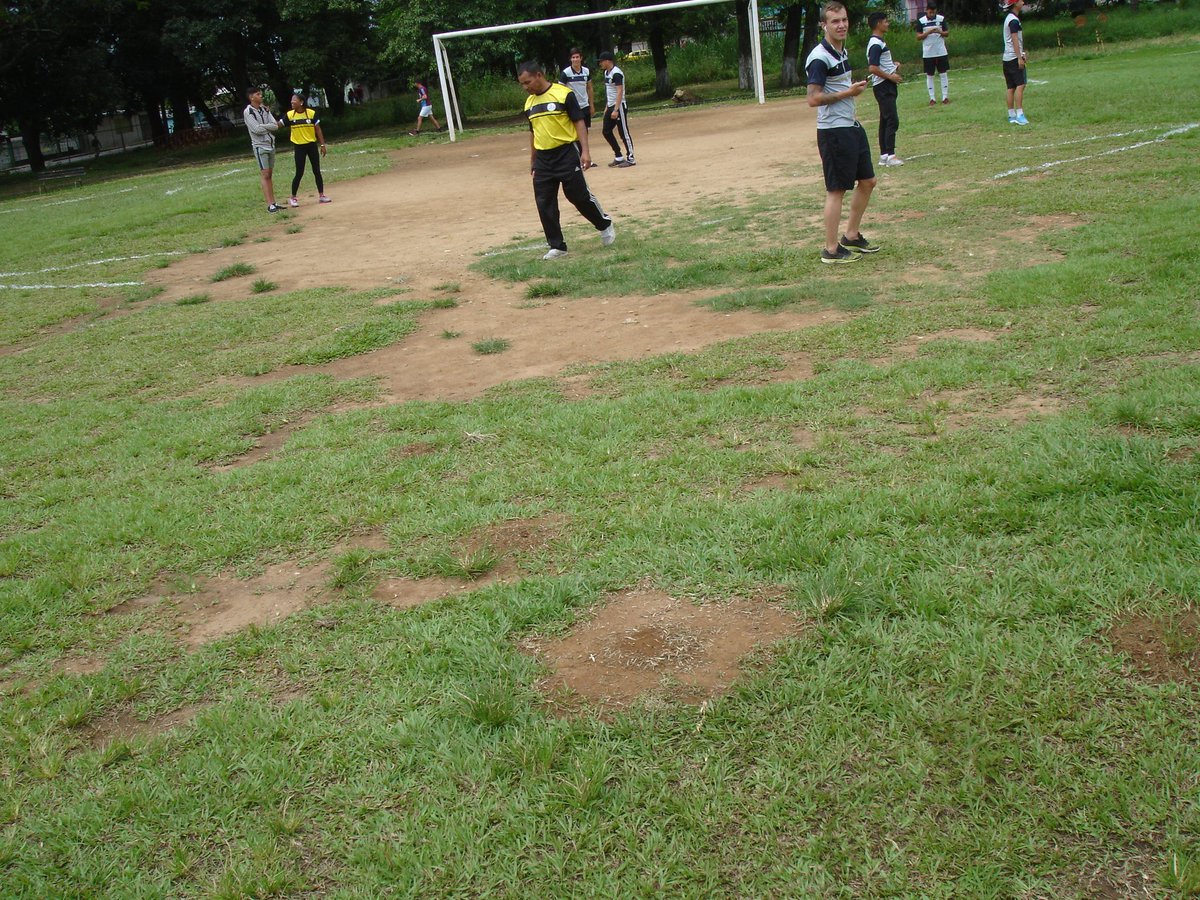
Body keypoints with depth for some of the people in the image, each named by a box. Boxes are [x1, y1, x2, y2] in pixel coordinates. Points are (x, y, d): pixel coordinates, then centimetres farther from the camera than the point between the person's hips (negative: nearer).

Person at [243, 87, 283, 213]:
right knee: (264, 174, -9)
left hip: (271, 145, 7)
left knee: (269, 174, 9)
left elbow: (275, 126, 0)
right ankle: (270, 205, -12)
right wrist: (269, 126, -6)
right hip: (260, 146, -7)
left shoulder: (265, 109, 10)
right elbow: (256, 129, -20)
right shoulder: (248, 112, -10)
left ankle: (273, 202, 11)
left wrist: (263, 126, -13)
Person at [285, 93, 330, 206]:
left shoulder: (312, 113, -6)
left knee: (317, 171, 6)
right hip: (299, 147, -1)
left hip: (312, 145, 1)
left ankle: (321, 195, 17)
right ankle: (293, 198, 8)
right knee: (299, 173, -2)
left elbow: (318, 129, -2)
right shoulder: (290, 115, -4)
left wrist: (322, 145, -3)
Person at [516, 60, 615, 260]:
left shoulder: (564, 94, -9)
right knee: (544, 203, 2)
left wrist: (585, 151, -16)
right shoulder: (529, 103, 10)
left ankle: (605, 225, 22)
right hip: (543, 159, 6)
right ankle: (556, 246, 11)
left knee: (579, 196, -3)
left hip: (566, 153, -6)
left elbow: (579, 122, -9)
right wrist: (532, 159, 19)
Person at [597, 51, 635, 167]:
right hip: (610, 107, 10)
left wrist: (616, 110, -27)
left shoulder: (616, 73, -16)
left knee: (624, 133, -5)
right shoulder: (606, 73, 12)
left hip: (619, 107, -10)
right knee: (606, 132, 10)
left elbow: (620, 92, -22)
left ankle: (630, 159, 2)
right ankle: (619, 157, 18)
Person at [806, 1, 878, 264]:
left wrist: (856, 88, 10)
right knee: (836, 190, -4)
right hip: (833, 132, -10)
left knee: (867, 181, 15)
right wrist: (848, 92, -17)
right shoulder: (819, 58, -16)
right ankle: (831, 250, 5)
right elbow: (814, 99, -22)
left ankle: (851, 235, 28)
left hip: (852, 127, 10)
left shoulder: (843, 51, 14)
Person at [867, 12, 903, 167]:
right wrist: (890, 76, -18)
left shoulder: (880, 42, 16)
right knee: (892, 120, -12)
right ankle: (890, 156, -12)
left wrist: (893, 63, 12)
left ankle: (884, 155, 14)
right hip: (883, 86, -10)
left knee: (885, 120, 11)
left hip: (887, 86, 10)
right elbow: (873, 68, -24)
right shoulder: (876, 44, -16)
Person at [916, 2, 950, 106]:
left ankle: (945, 96, 7)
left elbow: (947, 33, 5)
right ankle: (932, 98, 7)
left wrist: (940, 32, -16)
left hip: (941, 52, 1)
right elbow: (918, 37, -3)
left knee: (944, 74, 2)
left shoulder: (941, 19, 1)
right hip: (928, 53, -1)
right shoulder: (921, 21, -3)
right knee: (929, 75, 2)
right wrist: (928, 32, -19)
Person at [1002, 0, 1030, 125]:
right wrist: (1020, 57, -20)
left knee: (1010, 87, 8)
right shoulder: (1014, 20, -12)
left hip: (1007, 58, 10)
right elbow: (1014, 40, -18)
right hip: (1014, 57, -10)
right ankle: (1019, 115, -20)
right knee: (1020, 85, -14)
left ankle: (1012, 116, 9)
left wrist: (1021, 53, 25)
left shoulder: (1009, 18, 18)